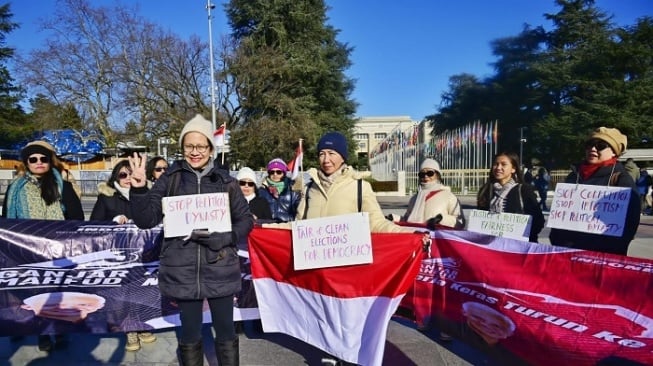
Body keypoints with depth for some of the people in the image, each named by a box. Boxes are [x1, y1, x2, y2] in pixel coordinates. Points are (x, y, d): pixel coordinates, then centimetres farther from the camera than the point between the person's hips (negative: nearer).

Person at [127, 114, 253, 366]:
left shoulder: (225, 181, 1)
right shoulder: (170, 179, 2)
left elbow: (246, 220, 4)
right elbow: (146, 220, -2)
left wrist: (222, 238, -14)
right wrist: (139, 189, -18)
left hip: (220, 269, 0)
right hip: (182, 270, 0)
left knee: (225, 331, 11)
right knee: (190, 332, 14)